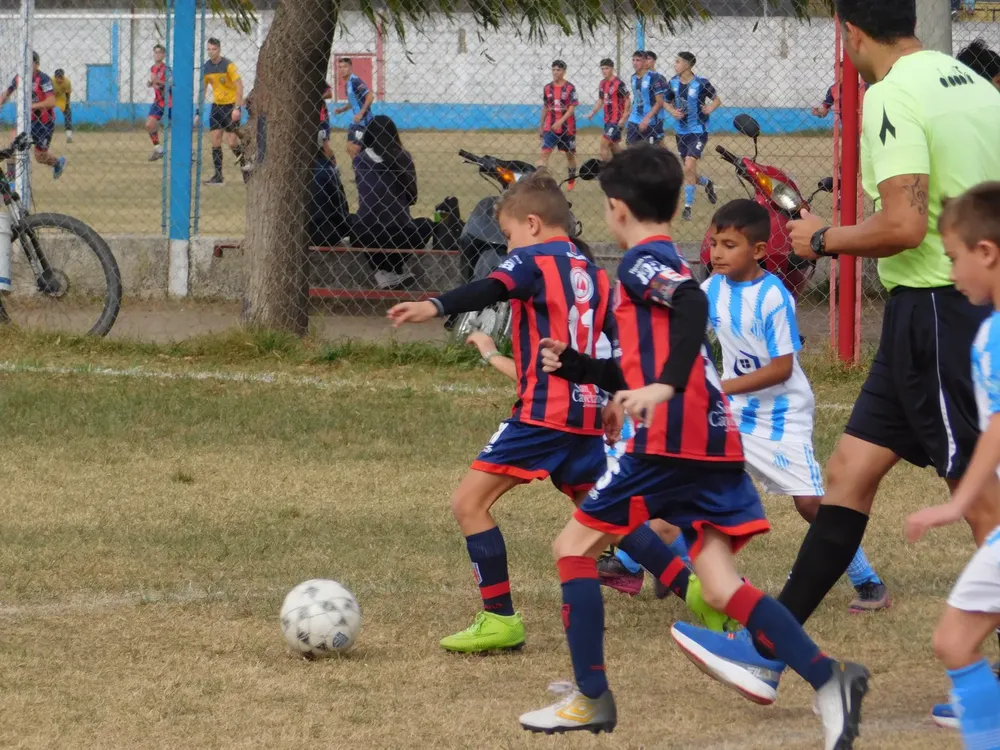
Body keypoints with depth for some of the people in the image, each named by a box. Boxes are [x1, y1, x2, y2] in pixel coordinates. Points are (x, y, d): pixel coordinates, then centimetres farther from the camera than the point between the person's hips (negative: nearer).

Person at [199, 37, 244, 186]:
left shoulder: (228, 65, -15)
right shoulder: (206, 67, 3)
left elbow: (239, 86, -17)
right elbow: (203, 89, 12)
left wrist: (237, 108, -24)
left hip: (231, 105, -6)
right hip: (217, 105, 6)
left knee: (231, 142, -10)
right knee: (215, 141, -1)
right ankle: (218, 177, 3)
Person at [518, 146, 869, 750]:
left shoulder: (643, 259, -3)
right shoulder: (668, 264, 25)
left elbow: (694, 303, -25)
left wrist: (665, 387, -34)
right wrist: (574, 366, 36)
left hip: (670, 439, -8)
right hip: (714, 437, 8)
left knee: (574, 546, 5)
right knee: (720, 587, 1)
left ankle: (591, 699, 5)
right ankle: (829, 682, -15)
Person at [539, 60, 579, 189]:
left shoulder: (570, 88, -7)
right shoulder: (547, 88, 4)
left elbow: (572, 108, -12)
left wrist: (560, 122, -23)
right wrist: (541, 126, 14)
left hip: (567, 127, -2)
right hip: (550, 127, 2)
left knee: (570, 154, 10)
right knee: (545, 152, -12)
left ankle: (572, 181, 26)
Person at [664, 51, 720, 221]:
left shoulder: (702, 83, -13)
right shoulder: (673, 83, -1)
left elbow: (716, 100, -2)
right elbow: (667, 102, 13)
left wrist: (710, 108, -23)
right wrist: (672, 111, -9)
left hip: (698, 131, -5)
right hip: (681, 131, 5)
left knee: (689, 167, -16)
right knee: (688, 172, 11)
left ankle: (688, 207, -9)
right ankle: (706, 183, 44)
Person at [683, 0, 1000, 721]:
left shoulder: (893, 97, -16)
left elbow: (905, 226, -24)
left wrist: (824, 239, -8)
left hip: (935, 307, -9)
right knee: (851, 469, 11)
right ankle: (772, 643, 15)